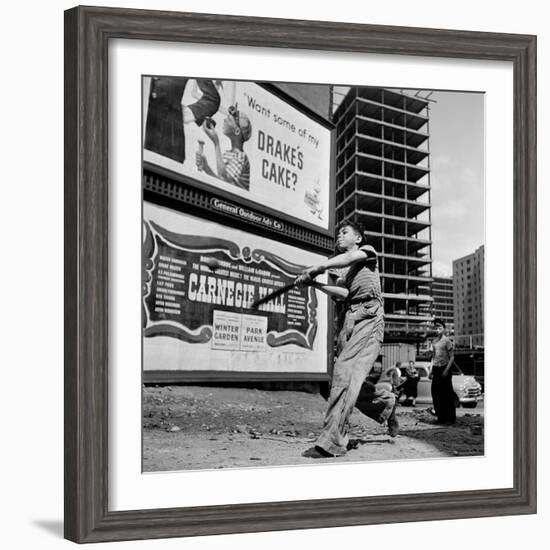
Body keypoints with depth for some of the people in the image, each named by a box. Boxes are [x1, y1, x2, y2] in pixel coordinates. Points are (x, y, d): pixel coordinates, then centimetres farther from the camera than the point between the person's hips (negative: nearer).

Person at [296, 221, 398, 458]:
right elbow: (343, 292, 7)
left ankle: (332, 442, -26)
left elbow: (350, 257, -10)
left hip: (368, 315, -7)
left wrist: (319, 267, -21)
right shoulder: (342, 270, 29)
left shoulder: (368, 251, 15)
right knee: (348, 377, -1)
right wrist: (314, 283, -6)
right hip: (349, 318, 7)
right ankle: (385, 401, 25)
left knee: (345, 372, -20)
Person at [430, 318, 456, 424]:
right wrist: (431, 370, 13)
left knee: (447, 394, -4)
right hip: (436, 369, 6)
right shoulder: (434, 341, 13)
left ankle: (450, 418, 1)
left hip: (444, 368, -6)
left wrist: (446, 370, -16)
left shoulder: (446, 340, -6)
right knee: (436, 394, 4)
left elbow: (452, 357, -8)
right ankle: (441, 417, 13)